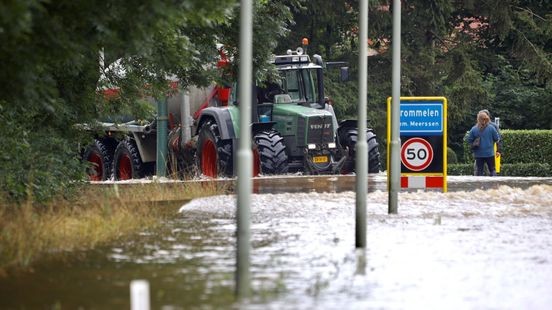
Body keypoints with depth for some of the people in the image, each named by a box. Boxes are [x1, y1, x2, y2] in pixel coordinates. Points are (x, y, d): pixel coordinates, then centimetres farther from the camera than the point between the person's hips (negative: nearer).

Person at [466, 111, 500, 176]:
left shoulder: (474, 129, -6)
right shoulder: (491, 128, -10)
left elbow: (469, 140, -3)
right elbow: (496, 139, -3)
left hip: (478, 154, 1)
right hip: (489, 153, -1)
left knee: (479, 170, 8)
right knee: (492, 169, 9)